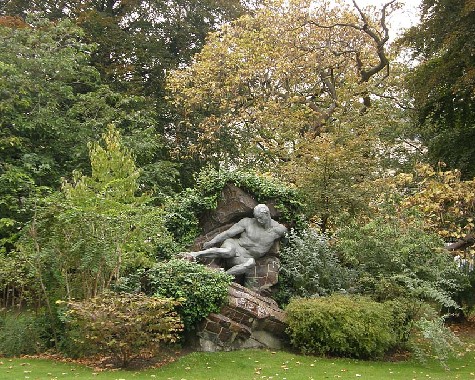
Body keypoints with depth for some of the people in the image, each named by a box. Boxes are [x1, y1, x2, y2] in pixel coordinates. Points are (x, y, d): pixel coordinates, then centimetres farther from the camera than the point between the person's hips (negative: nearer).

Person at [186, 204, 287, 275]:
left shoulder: (277, 229, -3)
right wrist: (211, 242, -5)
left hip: (244, 258, 2)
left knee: (251, 262, -37)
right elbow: (228, 233, -4)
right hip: (233, 246, -2)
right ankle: (196, 254, -31)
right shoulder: (248, 222, -7)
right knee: (229, 252, -42)